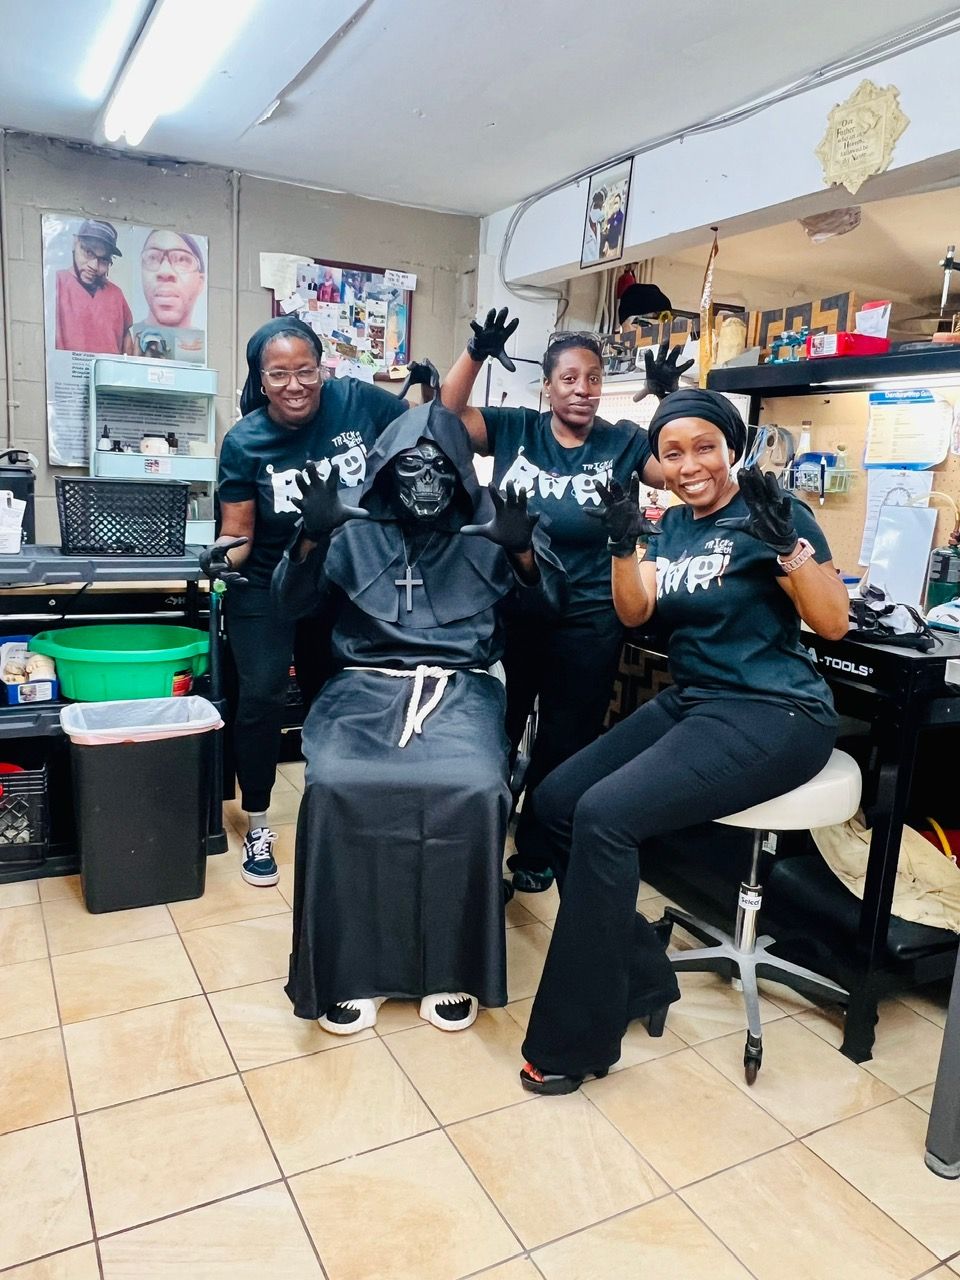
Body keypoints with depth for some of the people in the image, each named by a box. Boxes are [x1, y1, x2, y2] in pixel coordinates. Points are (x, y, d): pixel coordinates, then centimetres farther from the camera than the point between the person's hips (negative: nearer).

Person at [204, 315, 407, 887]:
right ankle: (257, 825, 13)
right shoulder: (244, 441, -14)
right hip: (268, 588, -1)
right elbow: (238, 532, -10)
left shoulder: (357, 401, -14)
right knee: (262, 698, -10)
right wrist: (226, 554, -32)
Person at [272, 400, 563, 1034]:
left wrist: (522, 549, -13)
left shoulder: (487, 525, 11)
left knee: (475, 789, -30)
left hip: (462, 688, 0)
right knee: (336, 787, -29)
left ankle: (454, 968, -9)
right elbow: (291, 603, 7)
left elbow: (547, 601, 7)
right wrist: (312, 537, -12)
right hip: (368, 684, 1)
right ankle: (349, 969, -10)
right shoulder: (358, 529, 11)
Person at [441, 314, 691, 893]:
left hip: (587, 622, 0)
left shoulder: (623, 442, 0)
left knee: (565, 743, 13)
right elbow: (450, 411, -6)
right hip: (509, 610, 0)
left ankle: (537, 850, 34)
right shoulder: (514, 429, 0)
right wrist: (477, 354, -19)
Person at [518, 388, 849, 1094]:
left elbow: (834, 622, -13)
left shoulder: (774, 512, -6)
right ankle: (639, 977, 8)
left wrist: (786, 540, -26)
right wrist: (624, 540, -14)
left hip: (773, 716, -7)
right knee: (555, 800, -7)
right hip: (689, 702, 8)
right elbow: (634, 612, 2)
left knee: (603, 815, -25)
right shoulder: (673, 525, 13)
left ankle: (576, 1041, -10)